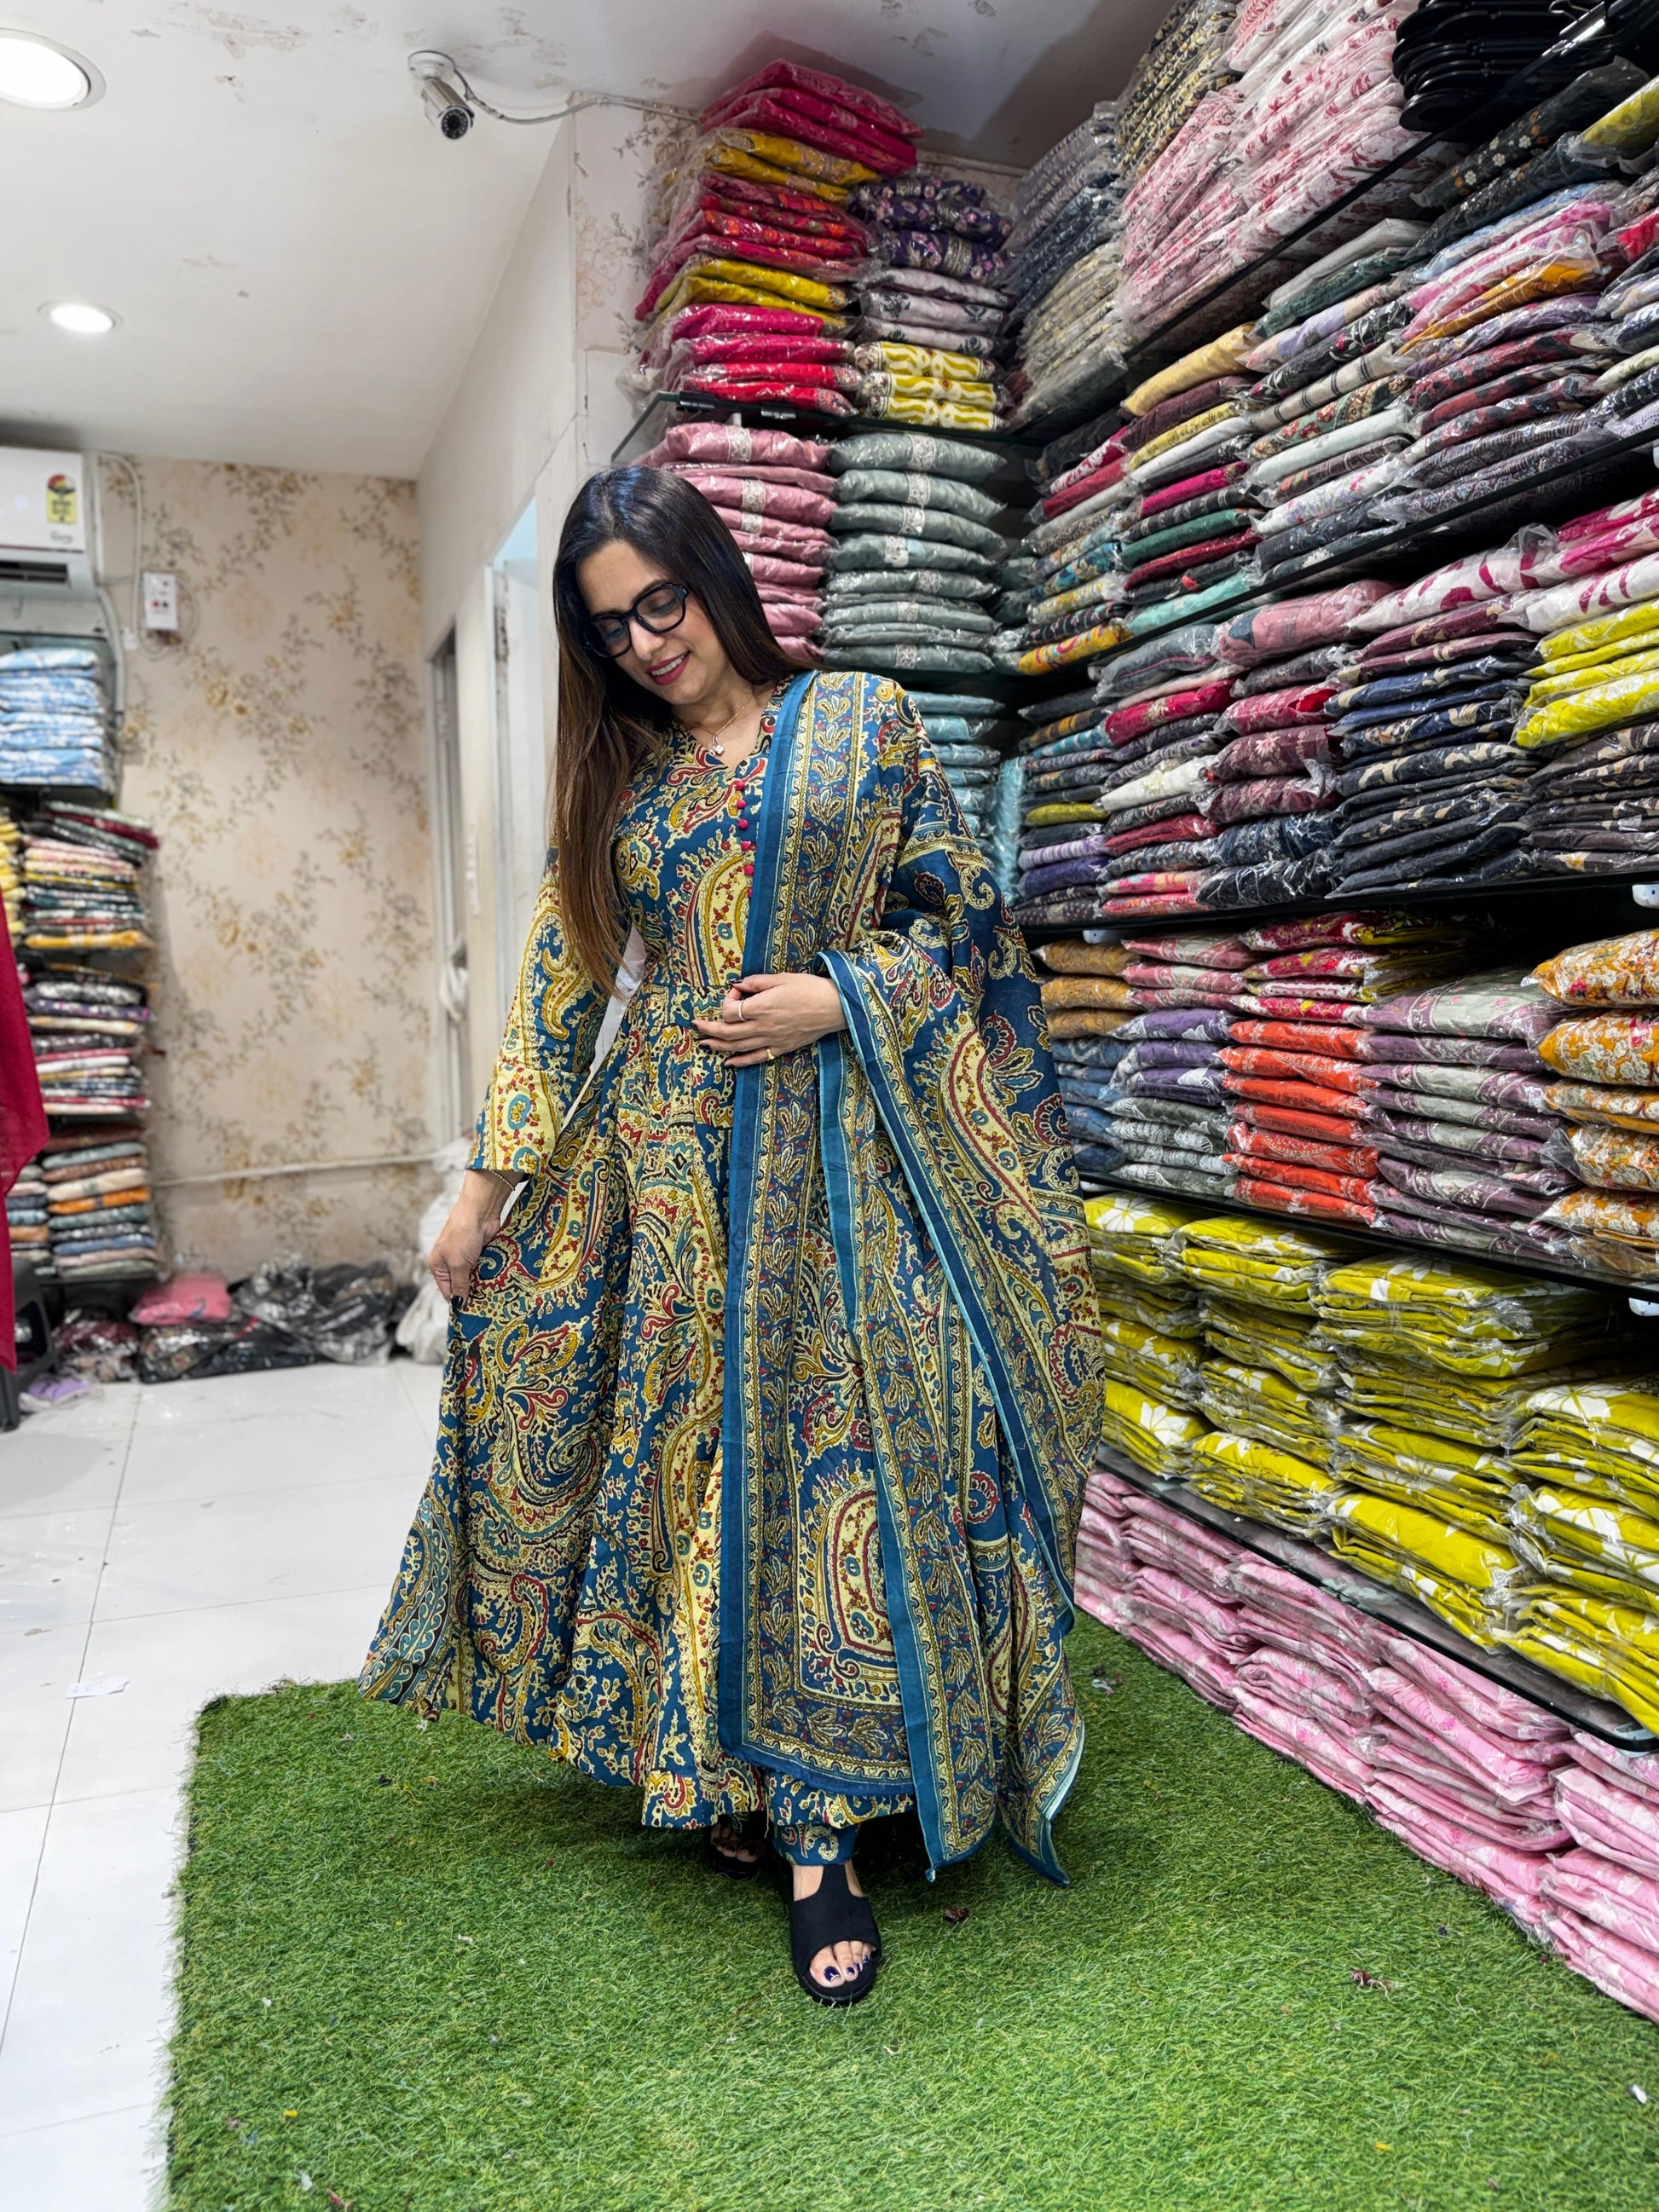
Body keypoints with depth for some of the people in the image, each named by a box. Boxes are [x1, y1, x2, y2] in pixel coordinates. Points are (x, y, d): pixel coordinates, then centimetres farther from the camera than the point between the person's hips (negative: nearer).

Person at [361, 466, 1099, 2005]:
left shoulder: (863, 720, 5)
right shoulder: (615, 776, 12)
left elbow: (958, 913, 5)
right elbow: (558, 982, 10)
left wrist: (837, 997, -12)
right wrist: (488, 1183, 8)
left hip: (844, 1150, -2)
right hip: (669, 1162, 3)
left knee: (845, 1458, -3)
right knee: (690, 1452, 3)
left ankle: (823, 1831, 11)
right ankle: (718, 1765, 22)